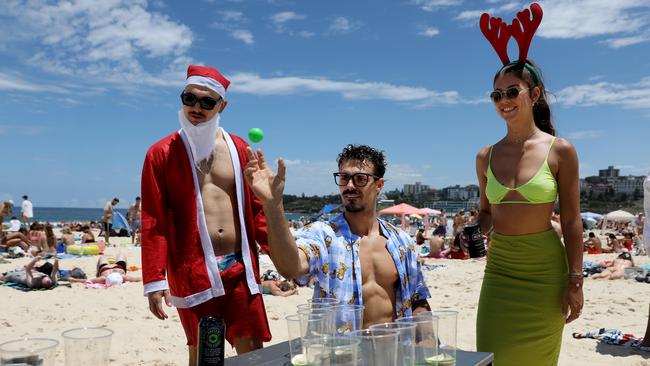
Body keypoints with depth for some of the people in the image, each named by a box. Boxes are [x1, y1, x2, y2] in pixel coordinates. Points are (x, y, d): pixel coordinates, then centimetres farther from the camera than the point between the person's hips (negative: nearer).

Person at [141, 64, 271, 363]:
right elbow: (153, 222, -3)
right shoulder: (161, 154, 1)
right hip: (192, 272, -2)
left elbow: (256, 209, 12)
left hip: (240, 267, 3)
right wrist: (154, 280, -8)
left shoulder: (239, 149, 10)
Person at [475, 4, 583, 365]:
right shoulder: (486, 157, 5)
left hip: (545, 271, -2)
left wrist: (576, 280, -5)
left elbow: (571, 220, -4)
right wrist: (477, 233, -5)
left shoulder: (559, 151, -4)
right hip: (499, 270, 3)